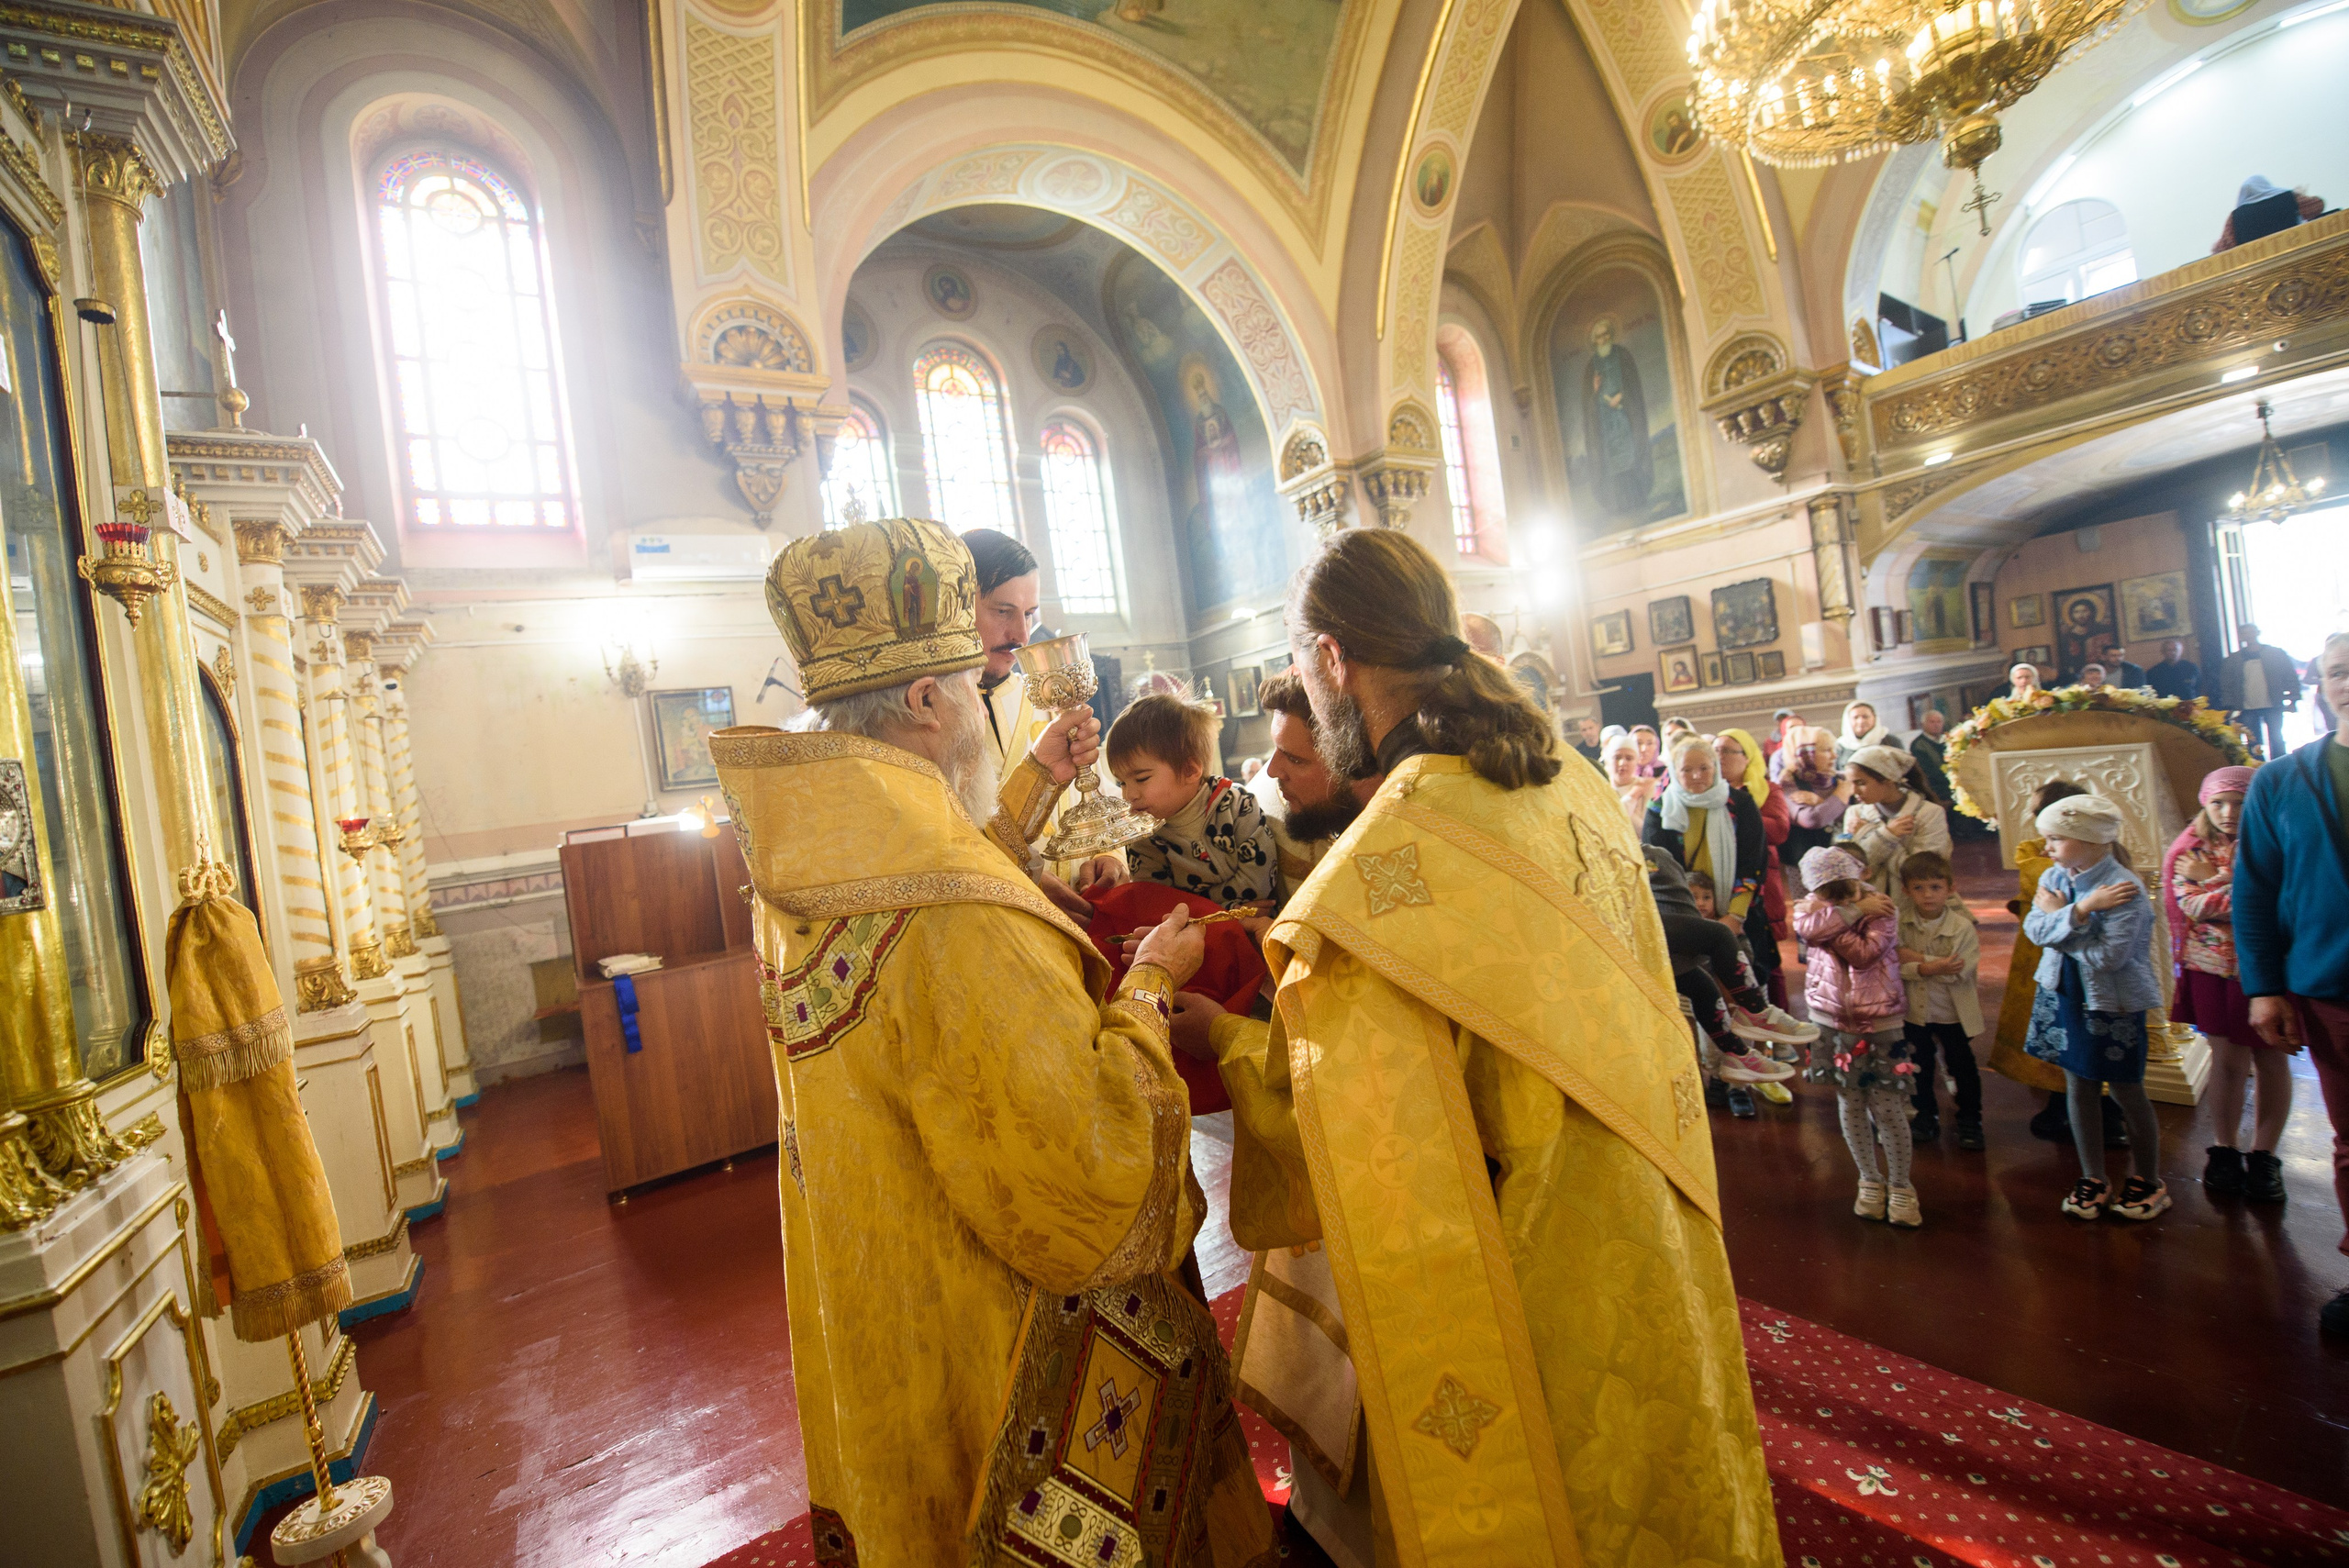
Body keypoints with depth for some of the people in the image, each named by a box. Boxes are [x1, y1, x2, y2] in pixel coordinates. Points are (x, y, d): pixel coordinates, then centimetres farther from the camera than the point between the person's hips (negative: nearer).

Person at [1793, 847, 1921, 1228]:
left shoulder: (1882, 909, -6)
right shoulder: (1809, 908, 2)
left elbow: (1864, 953, -21)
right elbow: (1807, 928, -23)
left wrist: (1829, 920, -18)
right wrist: (1855, 911, -20)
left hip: (1879, 1024, -2)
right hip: (1832, 1022, 2)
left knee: (1887, 1107, -1)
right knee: (1850, 1104, 9)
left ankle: (1900, 1186, 17)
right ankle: (1870, 1180, 25)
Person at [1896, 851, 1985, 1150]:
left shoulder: (1963, 926, -14)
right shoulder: (1900, 925, -9)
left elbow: (1959, 970, -23)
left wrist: (1918, 958, -25)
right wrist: (1929, 968, -30)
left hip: (1954, 1012, -2)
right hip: (1915, 1010, 2)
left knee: (1963, 1068, 13)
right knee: (1919, 1066, 16)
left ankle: (1970, 1121, 31)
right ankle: (1925, 1116, 33)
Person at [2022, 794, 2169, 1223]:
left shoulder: (2125, 888, -20)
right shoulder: (2054, 877, 0)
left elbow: (2108, 956, -24)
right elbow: (2035, 930, -12)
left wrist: (2059, 918, -15)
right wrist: (2080, 909, -24)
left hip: (2113, 1002, -5)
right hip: (2064, 994, 6)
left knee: (2126, 1090, 9)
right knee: (2077, 1085, 11)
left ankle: (2148, 1181, 29)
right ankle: (2093, 1179, 24)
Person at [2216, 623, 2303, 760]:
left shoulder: (2277, 654, 7)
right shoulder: (2231, 660, 6)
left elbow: (2291, 678, 5)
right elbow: (2226, 686, 5)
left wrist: (2293, 699, -5)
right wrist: (2229, 709, -2)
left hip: (2273, 707, 0)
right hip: (2247, 711, 0)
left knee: (2276, 742, 5)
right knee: (2254, 745, 2)